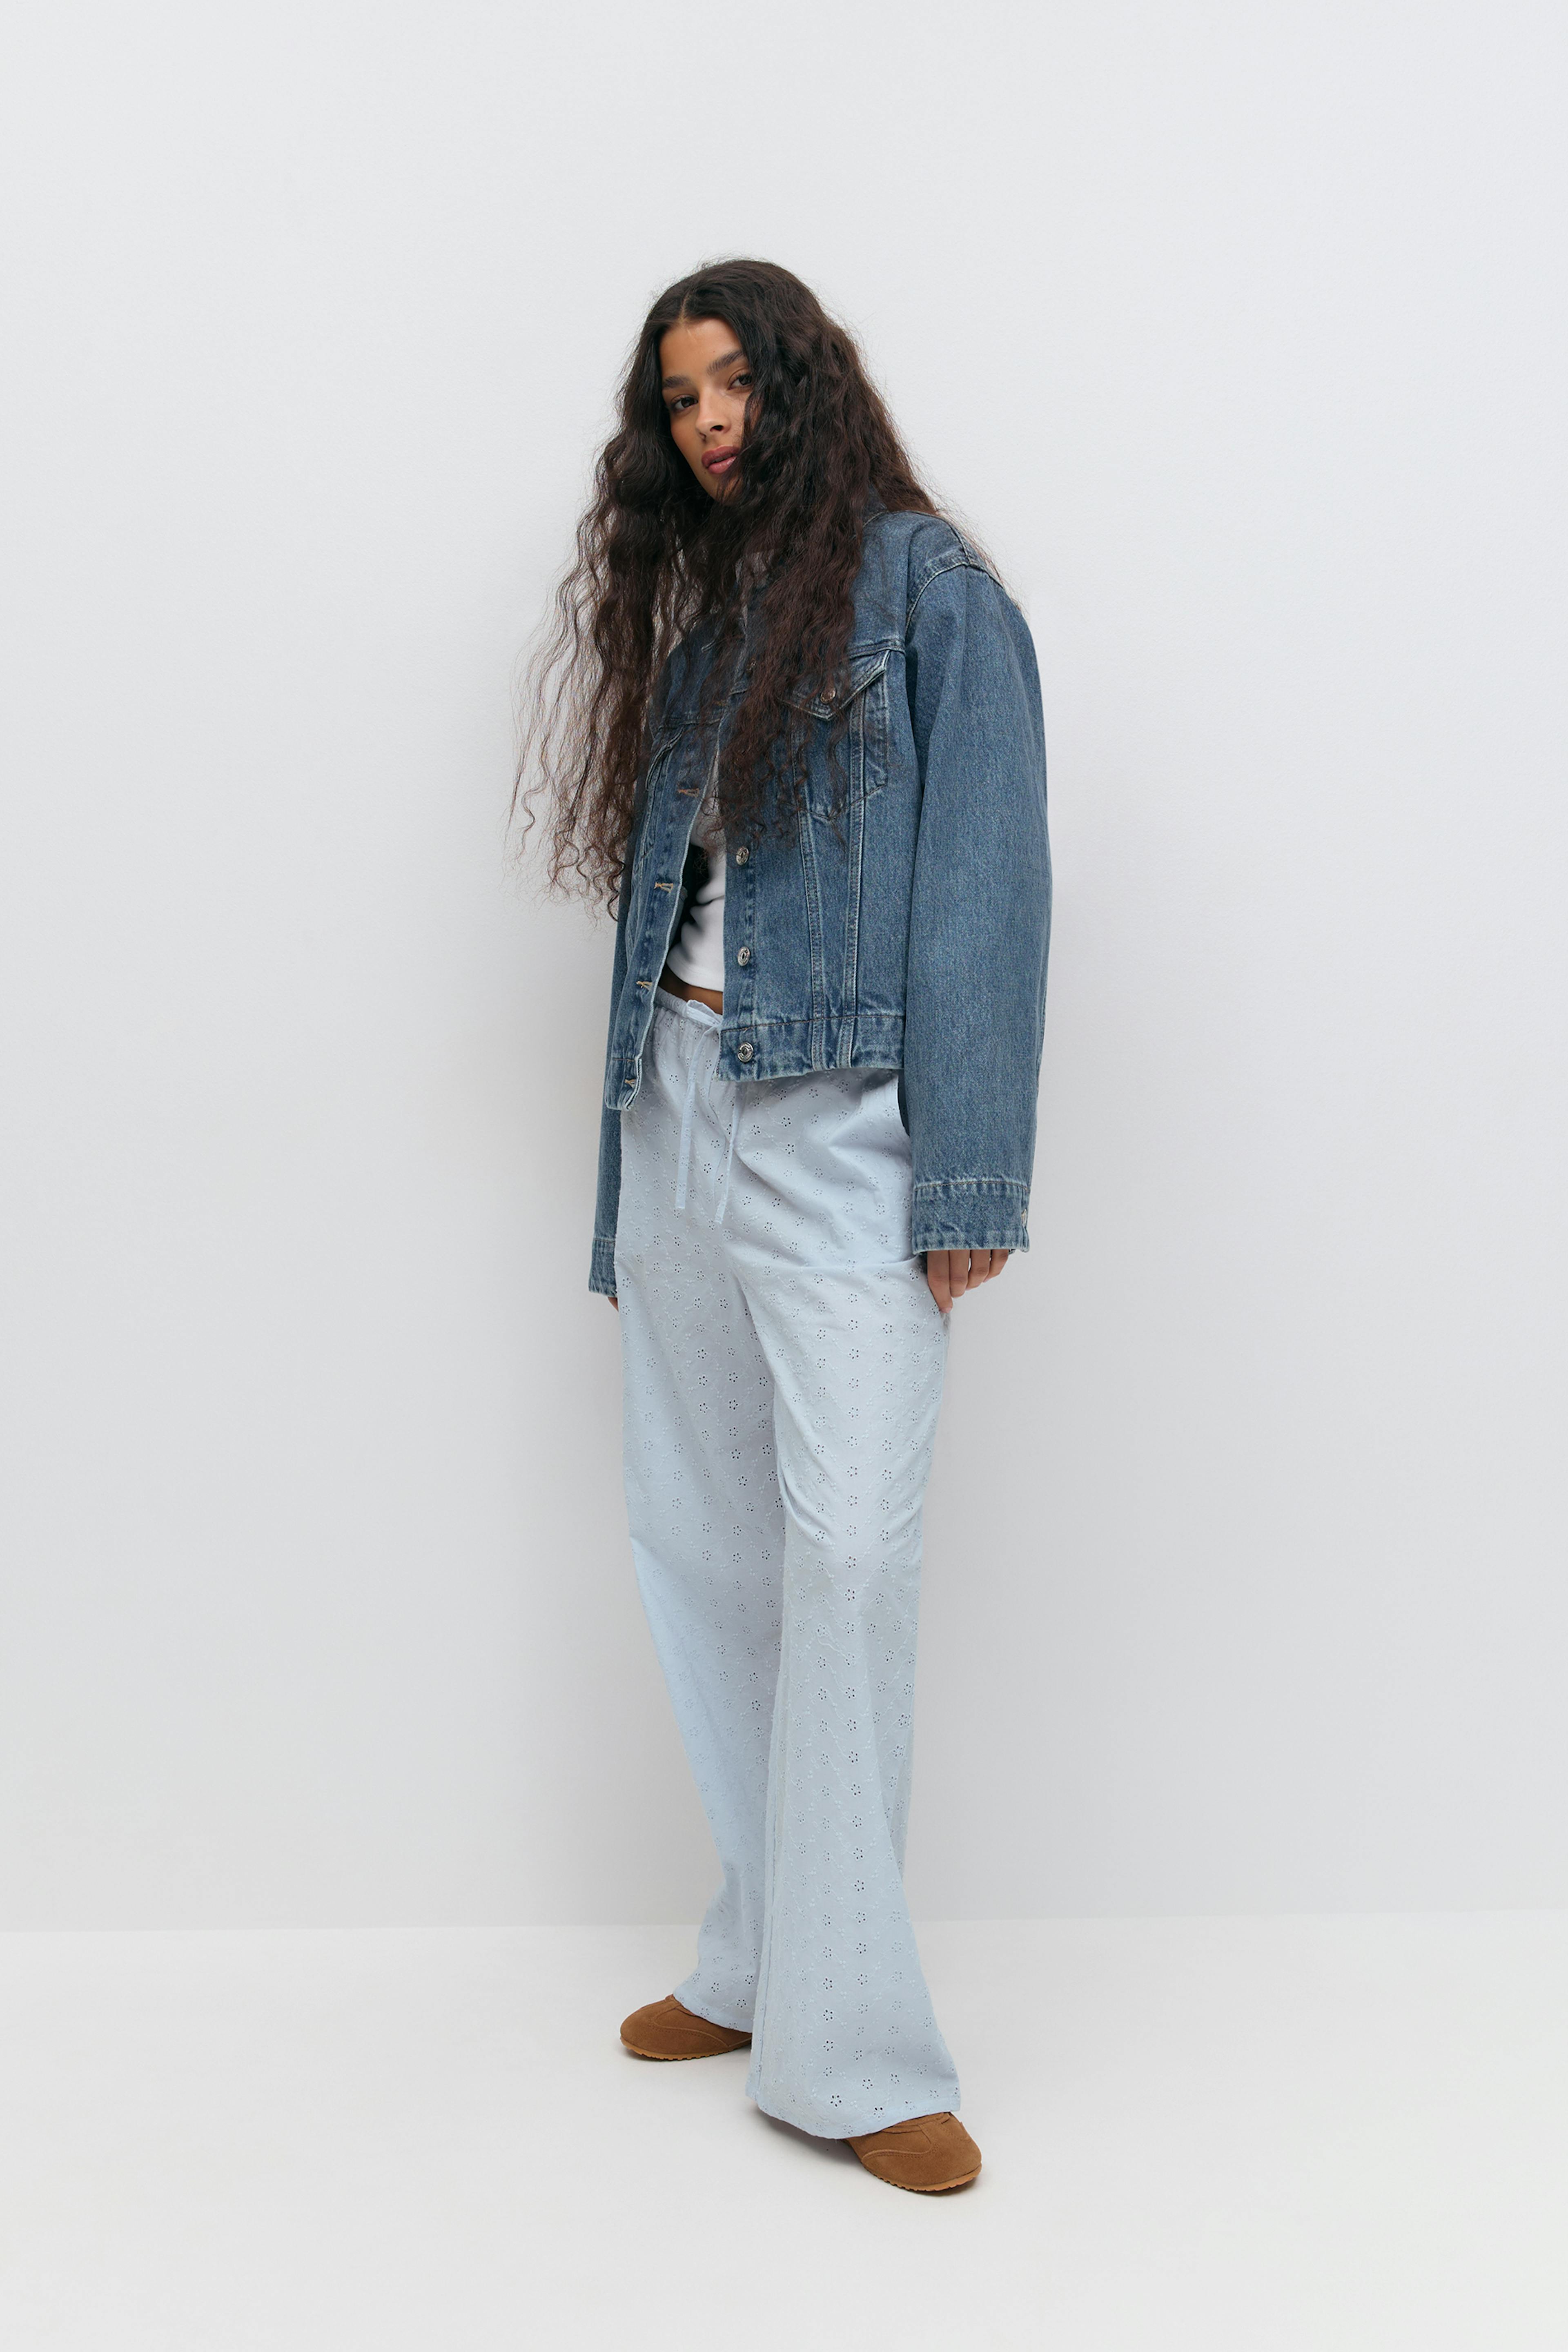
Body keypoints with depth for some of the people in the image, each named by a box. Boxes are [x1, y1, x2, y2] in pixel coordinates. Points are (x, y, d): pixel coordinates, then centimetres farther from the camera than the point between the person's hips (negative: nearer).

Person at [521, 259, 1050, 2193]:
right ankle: (770, 1959, 19)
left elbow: (982, 886, -6)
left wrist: (968, 1174, -15)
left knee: (847, 1546, -12)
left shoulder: (923, 585, 3)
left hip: (840, 1119, -6)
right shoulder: (689, 614, 21)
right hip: (677, 1109, 6)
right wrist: (627, 1187, 13)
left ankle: (846, 2039, -4)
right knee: (702, 1548, 5)